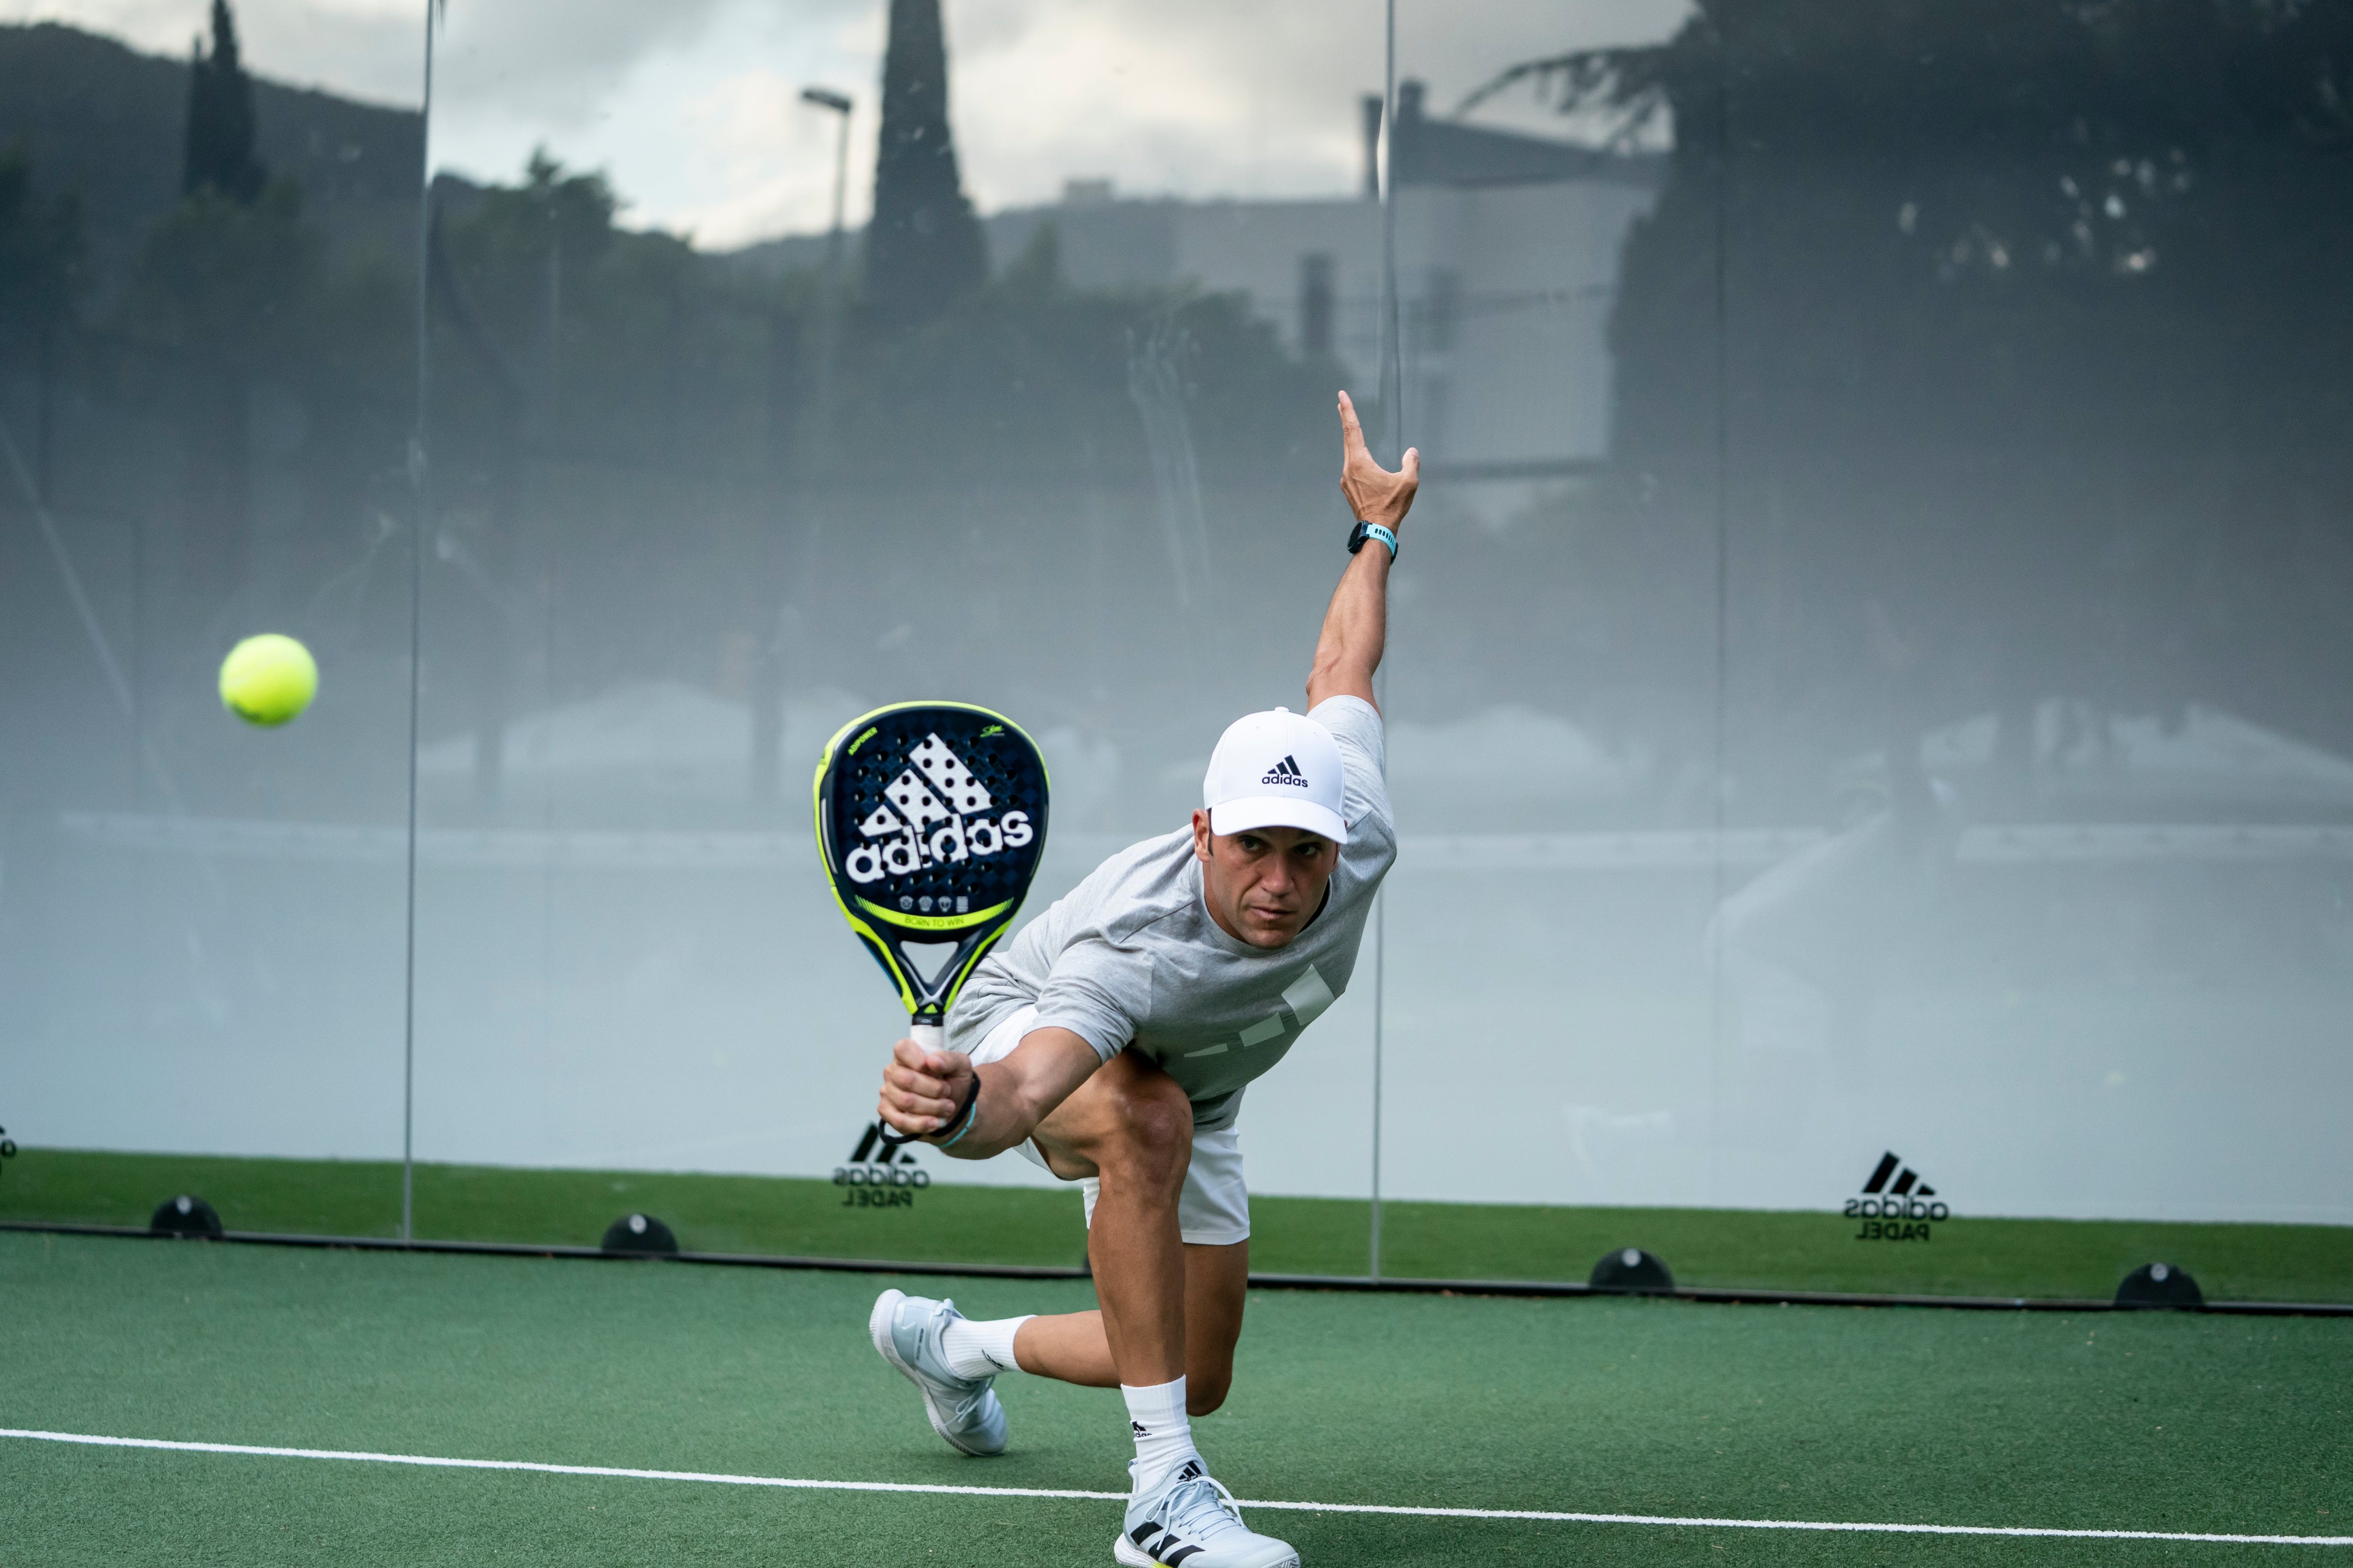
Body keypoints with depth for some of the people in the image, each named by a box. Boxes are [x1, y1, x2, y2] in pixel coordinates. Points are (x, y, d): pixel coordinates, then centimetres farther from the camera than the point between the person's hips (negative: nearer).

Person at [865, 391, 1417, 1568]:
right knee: (1151, 1117, -42)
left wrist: (1378, 527, 6)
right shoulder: (1137, 944, -46)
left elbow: (1341, 670, -10)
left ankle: (949, 1343, 40)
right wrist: (955, 1102, -85)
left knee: (1199, 1379, 11)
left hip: (1183, 1097, 6)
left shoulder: (1356, 833, -30)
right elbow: (1019, 1095, -62)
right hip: (1034, 1029, -6)